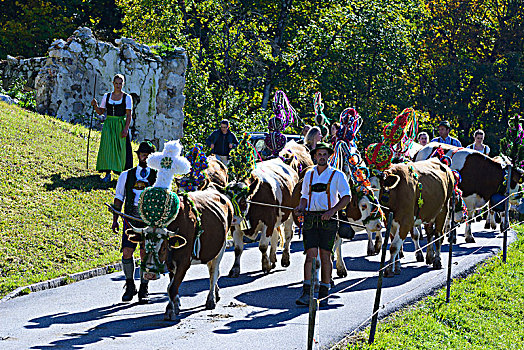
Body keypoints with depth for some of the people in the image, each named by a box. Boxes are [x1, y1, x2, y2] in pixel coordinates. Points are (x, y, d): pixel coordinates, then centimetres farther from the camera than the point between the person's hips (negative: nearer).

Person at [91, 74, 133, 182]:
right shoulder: (107, 96, 9)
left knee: (120, 149, -4)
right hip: (108, 125, 3)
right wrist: (95, 105, -6)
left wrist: (126, 128, -15)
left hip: (121, 125, -2)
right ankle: (108, 174, -8)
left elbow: (129, 115, -5)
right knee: (107, 148, -7)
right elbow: (100, 112, 13)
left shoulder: (127, 97, 0)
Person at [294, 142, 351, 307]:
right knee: (310, 255, -7)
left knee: (325, 257, 0)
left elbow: (346, 197, -1)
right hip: (310, 218, 2)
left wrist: (332, 210, -15)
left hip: (327, 220, -2)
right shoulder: (309, 174, 15)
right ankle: (306, 293, -11)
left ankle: (323, 293, 8)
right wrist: (300, 207, 1)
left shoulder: (337, 175, 3)